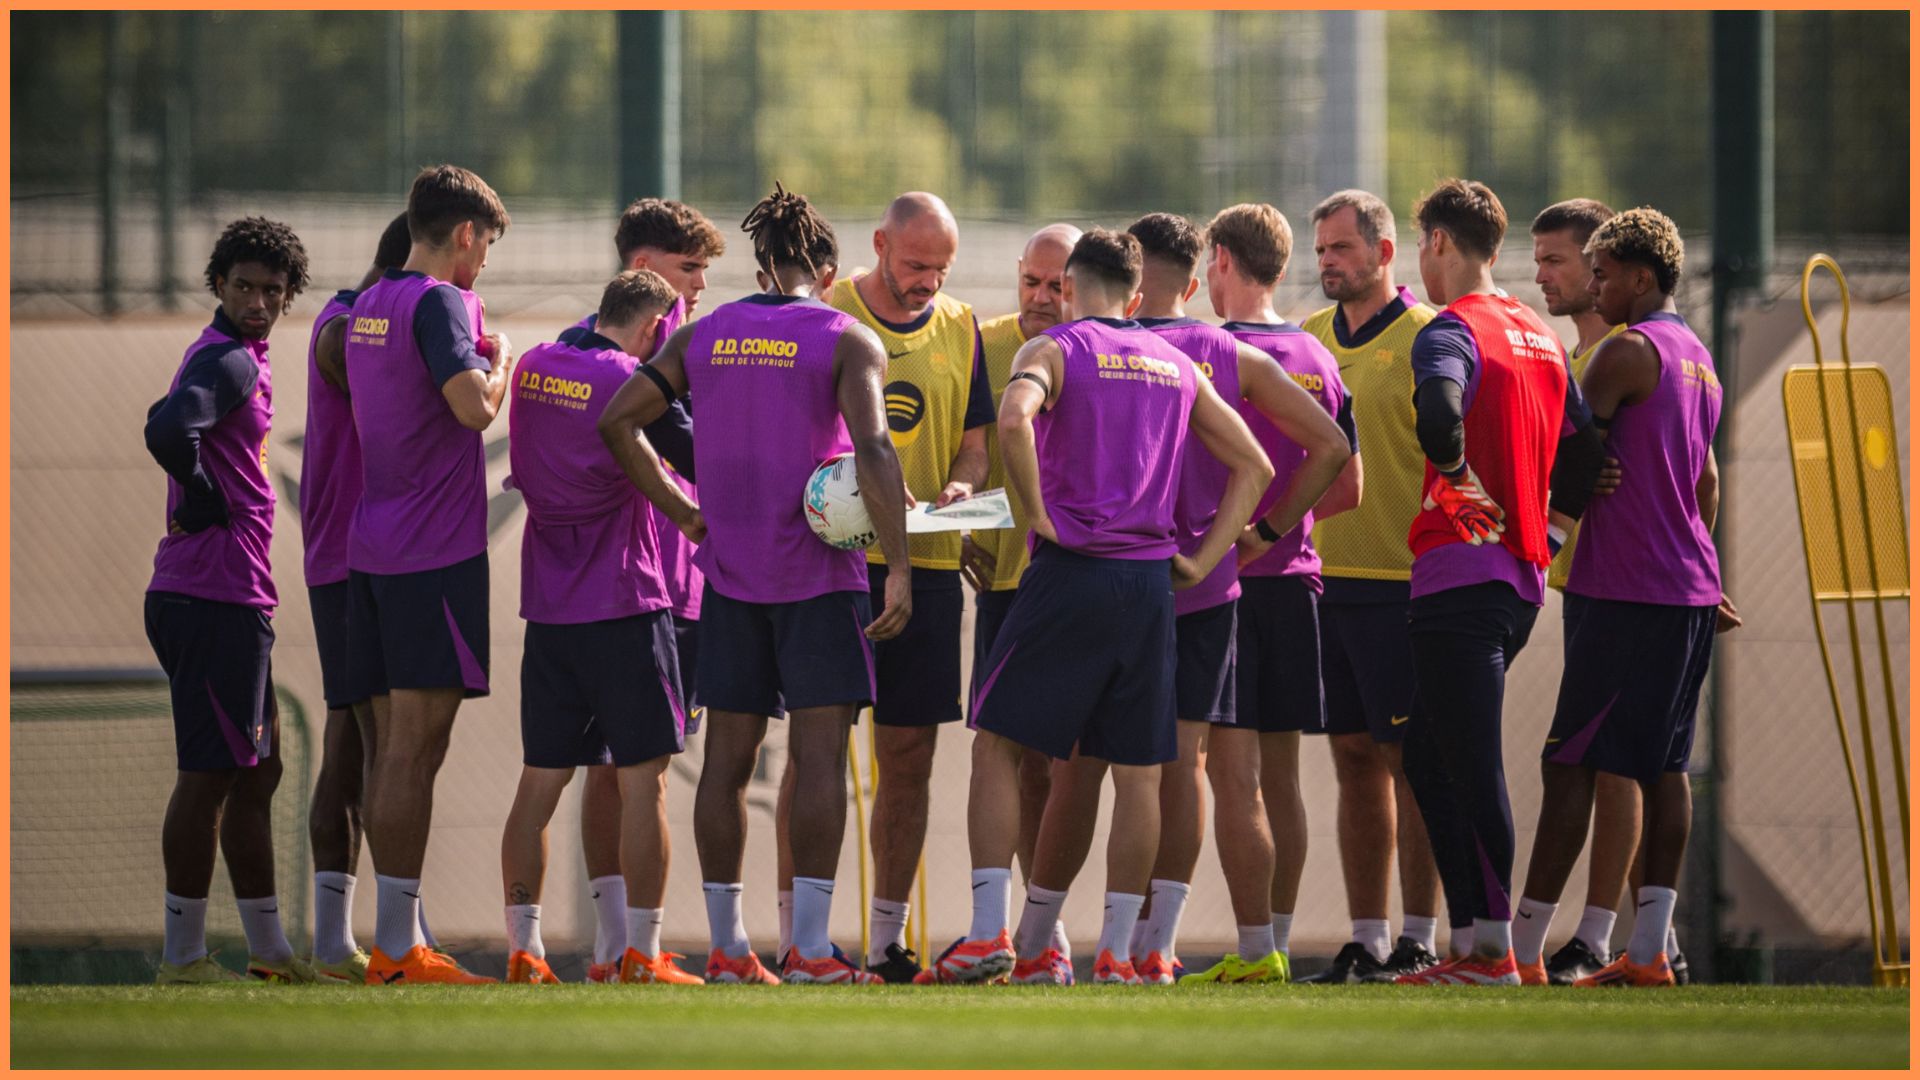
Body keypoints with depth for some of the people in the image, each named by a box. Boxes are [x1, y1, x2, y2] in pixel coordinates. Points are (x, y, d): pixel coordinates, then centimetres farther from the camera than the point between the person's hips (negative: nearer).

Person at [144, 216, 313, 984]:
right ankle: (183, 956, -4)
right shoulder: (229, 363, -13)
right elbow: (167, 430, -31)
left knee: (256, 769, 15)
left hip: (235, 601, 11)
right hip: (216, 596, -11)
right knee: (210, 775, -7)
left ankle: (268, 950, 22)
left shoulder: (243, 362, 18)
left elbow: (170, 425, 28)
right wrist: (206, 506, -16)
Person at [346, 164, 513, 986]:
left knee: (394, 746, 9)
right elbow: (474, 408, -22)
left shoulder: (369, 305, 16)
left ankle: (399, 943, 11)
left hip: (372, 548, 9)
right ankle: (397, 945, -11)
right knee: (414, 747, -9)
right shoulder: (437, 304, -11)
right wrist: (500, 362, -2)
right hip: (436, 549, -9)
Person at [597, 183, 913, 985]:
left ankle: (727, 947, 9)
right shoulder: (846, 340, -5)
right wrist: (899, 570, -18)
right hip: (819, 576, -4)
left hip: (730, 574, 4)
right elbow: (872, 450, -18)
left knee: (727, 759, 8)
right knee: (819, 756, -4)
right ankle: (809, 948, -10)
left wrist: (685, 514, 10)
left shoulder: (703, 337, 8)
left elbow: (616, 420, 5)